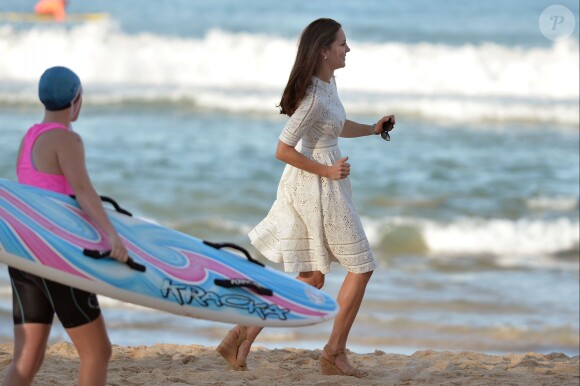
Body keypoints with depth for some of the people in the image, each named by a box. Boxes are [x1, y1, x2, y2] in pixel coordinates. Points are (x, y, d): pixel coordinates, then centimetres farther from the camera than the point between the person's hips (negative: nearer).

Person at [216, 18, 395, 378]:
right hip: (318, 187, -9)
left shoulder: (328, 82, 6)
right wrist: (326, 170, -17)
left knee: (311, 279, 13)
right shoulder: (314, 97, -22)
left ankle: (244, 333, 9)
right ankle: (335, 353, 8)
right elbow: (283, 150, -22)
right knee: (360, 266, 2)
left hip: (306, 187, 9)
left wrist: (373, 128, 11)